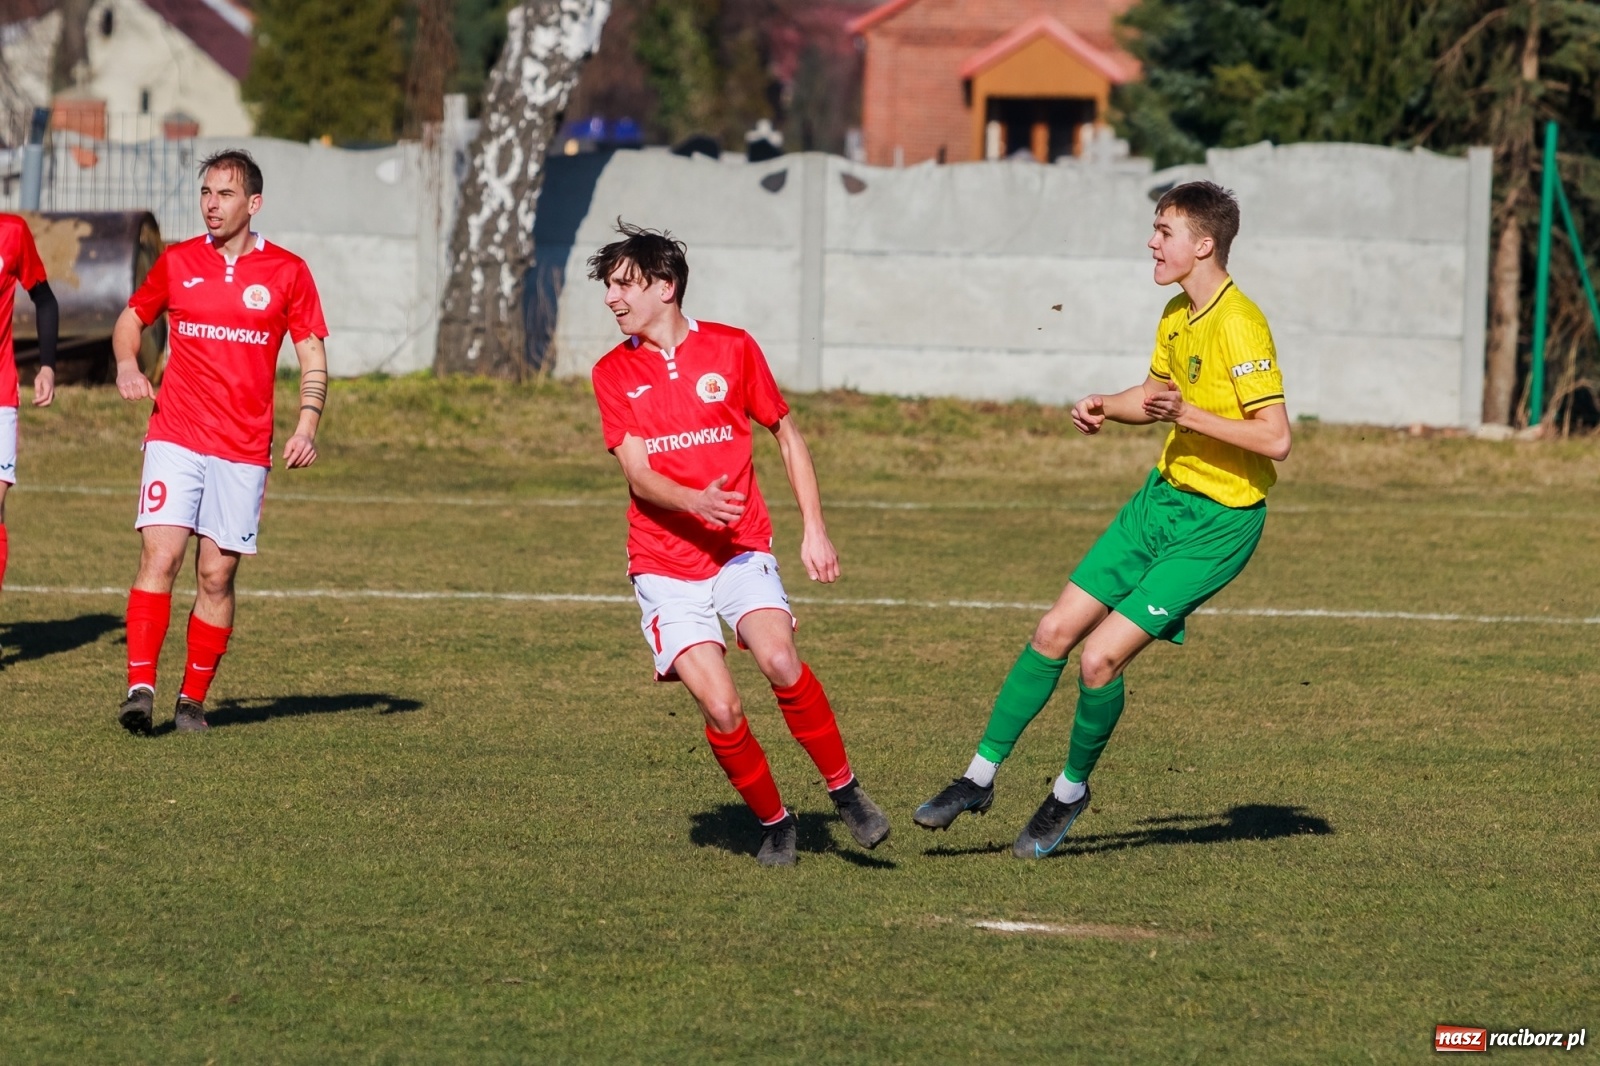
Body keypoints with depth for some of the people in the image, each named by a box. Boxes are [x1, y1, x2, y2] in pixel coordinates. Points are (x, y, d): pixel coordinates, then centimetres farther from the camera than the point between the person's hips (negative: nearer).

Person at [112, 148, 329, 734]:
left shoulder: (287, 272, 3)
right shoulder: (176, 262, 6)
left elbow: (313, 357, 6)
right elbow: (132, 318, 21)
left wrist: (306, 427, -7)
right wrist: (126, 362, -1)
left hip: (244, 449, 0)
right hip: (175, 438, 0)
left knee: (216, 576, 1)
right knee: (159, 557, -15)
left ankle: (193, 699, 12)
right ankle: (140, 687, -18)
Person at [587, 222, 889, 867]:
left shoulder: (732, 349, 2)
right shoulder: (613, 373, 3)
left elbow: (787, 436, 13)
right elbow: (638, 475, -5)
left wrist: (813, 530, 4)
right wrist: (695, 502, -26)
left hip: (741, 554, -1)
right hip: (664, 567, 1)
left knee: (780, 662, -27)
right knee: (721, 709, -15)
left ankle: (845, 790, -8)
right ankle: (773, 823, 7)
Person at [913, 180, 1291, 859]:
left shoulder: (1239, 326, -22)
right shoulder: (1177, 315, 6)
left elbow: (1276, 439, -25)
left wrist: (1188, 416, -27)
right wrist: (1104, 408, 5)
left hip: (1218, 523, -8)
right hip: (1162, 497, 8)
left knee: (1100, 659, -12)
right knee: (1055, 631, 6)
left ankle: (1071, 790, 13)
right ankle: (980, 777, 17)